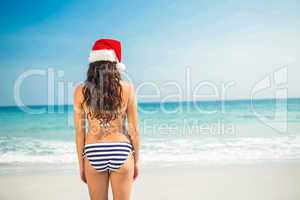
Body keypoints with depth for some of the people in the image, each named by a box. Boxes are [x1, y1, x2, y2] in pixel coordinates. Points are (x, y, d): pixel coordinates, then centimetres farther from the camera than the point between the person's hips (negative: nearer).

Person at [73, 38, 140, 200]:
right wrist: (136, 160, 9)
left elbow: (79, 131, 0)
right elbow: (133, 129, -2)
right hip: (121, 152, -1)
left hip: (94, 154, 1)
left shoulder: (81, 91, -2)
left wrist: (81, 163, 10)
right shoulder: (127, 88, -5)